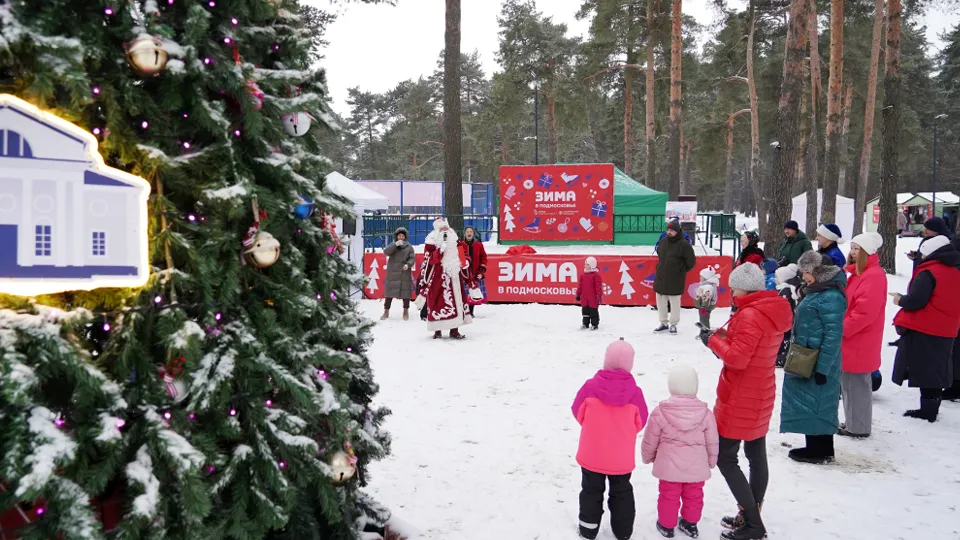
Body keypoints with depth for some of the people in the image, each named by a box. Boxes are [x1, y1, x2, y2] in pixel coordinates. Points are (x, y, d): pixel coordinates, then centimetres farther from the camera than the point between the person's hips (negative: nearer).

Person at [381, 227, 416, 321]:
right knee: (389, 291, 3)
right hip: (392, 273, 1)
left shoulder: (409, 247, 4)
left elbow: (412, 258, -2)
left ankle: (406, 312, 15)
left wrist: (408, 264, -22)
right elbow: (386, 252, -12)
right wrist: (395, 244, -23)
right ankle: (386, 311, 12)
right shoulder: (392, 245, 6)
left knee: (405, 292, 2)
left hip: (405, 273, -1)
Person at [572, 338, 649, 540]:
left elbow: (578, 412, -2)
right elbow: (640, 422, -2)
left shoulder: (591, 386, -16)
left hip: (592, 455, -1)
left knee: (591, 491, 19)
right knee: (621, 493, 21)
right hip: (622, 458, 1)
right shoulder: (634, 391, -14)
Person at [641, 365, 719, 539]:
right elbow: (712, 442, 1)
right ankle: (690, 524, 34)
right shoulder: (706, 413, -10)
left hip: (669, 467, -1)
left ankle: (666, 525, 27)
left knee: (669, 495, 15)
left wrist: (648, 457, 16)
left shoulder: (660, 412, -15)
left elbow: (650, 440, -4)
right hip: (696, 467, 2)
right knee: (693, 495, 20)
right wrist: (711, 462, 19)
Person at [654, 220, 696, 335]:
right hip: (661, 277, 6)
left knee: (674, 302, 3)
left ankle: (673, 325, 15)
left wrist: (681, 271, 2)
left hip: (675, 280, -6)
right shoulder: (663, 242, 7)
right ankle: (663, 323, 24)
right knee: (661, 302, 12)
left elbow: (691, 261, -8)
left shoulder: (684, 244, -12)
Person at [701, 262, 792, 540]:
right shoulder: (774, 311, 7)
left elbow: (737, 358, -26)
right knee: (757, 456, 14)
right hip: (760, 395, 10)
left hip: (740, 399, -10)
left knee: (724, 457, -2)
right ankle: (751, 518, 25)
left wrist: (713, 340, -12)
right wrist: (725, 336, 0)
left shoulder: (750, 315, -23)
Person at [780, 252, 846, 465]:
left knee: (815, 403, 0)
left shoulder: (831, 297, -19)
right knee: (810, 403, 16)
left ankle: (818, 451, 13)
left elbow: (833, 336, -22)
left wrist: (822, 367, -21)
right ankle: (820, 448, 27)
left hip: (818, 364, -10)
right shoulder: (816, 292, 11)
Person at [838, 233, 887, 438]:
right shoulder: (858, 272, 13)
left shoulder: (874, 276, -18)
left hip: (859, 343, -10)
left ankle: (858, 427, 10)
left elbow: (865, 312, -24)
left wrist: (840, 330, -17)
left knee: (856, 384, 0)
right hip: (852, 341, 10)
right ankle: (854, 422, 28)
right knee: (850, 383, 17)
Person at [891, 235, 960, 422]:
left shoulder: (928, 273, -16)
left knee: (924, 370, -1)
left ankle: (927, 410, 1)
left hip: (924, 331, -8)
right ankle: (931, 409, 22)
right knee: (936, 370, 14)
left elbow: (915, 301, -21)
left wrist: (900, 300, -2)